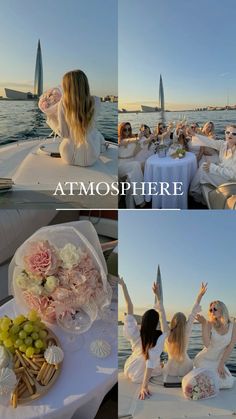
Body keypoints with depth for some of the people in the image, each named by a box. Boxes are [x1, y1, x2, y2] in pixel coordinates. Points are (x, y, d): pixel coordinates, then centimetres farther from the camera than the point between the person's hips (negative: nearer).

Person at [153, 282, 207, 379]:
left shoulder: (167, 333, -19)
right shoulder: (186, 333, -19)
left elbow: (162, 314, -19)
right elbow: (193, 315, -18)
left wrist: (157, 295, -16)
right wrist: (200, 295, -19)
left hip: (171, 368, 1)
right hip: (185, 367, -1)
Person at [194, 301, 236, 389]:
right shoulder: (209, 324, -18)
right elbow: (207, 344, -29)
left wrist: (221, 364, -12)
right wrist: (203, 324, -35)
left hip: (218, 361, 4)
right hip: (204, 359, -4)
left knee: (228, 383, -11)